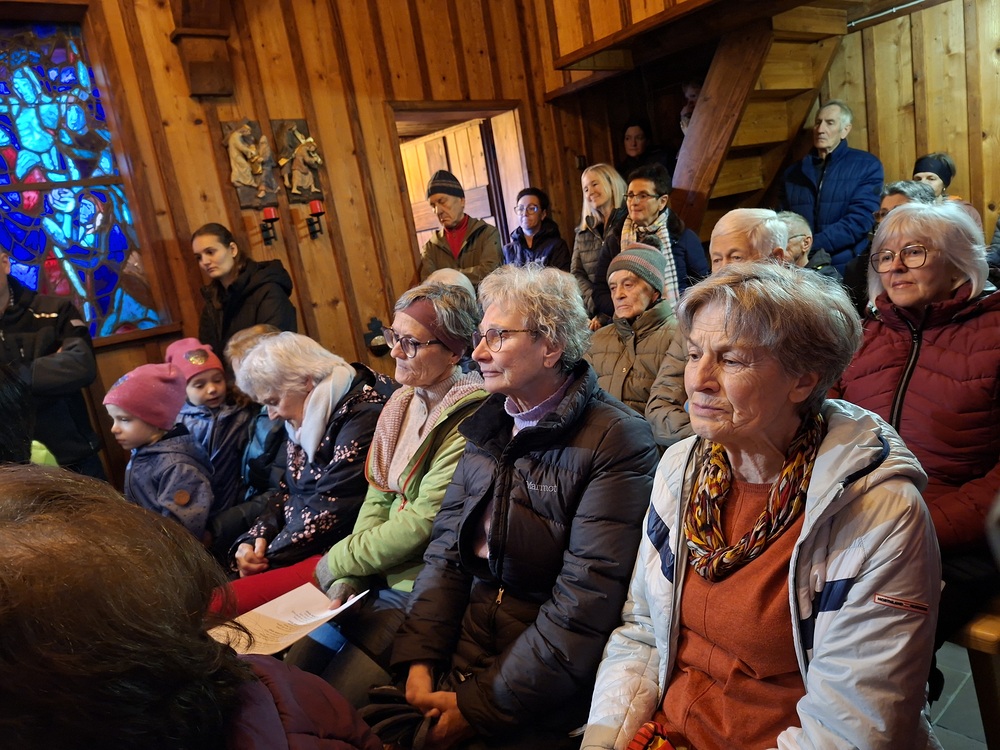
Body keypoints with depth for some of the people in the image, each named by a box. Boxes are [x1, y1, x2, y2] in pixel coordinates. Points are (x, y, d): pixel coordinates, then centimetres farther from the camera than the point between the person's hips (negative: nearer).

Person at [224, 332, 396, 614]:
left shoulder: (363, 414, -17)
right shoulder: (309, 417, 13)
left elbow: (330, 508, -19)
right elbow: (288, 491, 17)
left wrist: (265, 559, -10)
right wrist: (254, 539, -2)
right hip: (302, 545, 9)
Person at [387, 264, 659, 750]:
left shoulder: (616, 441, -14)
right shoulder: (487, 428, 8)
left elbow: (584, 602, -18)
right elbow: (446, 550, 6)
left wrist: (481, 705, -16)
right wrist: (419, 660, -5)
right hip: (459, 660, 5)